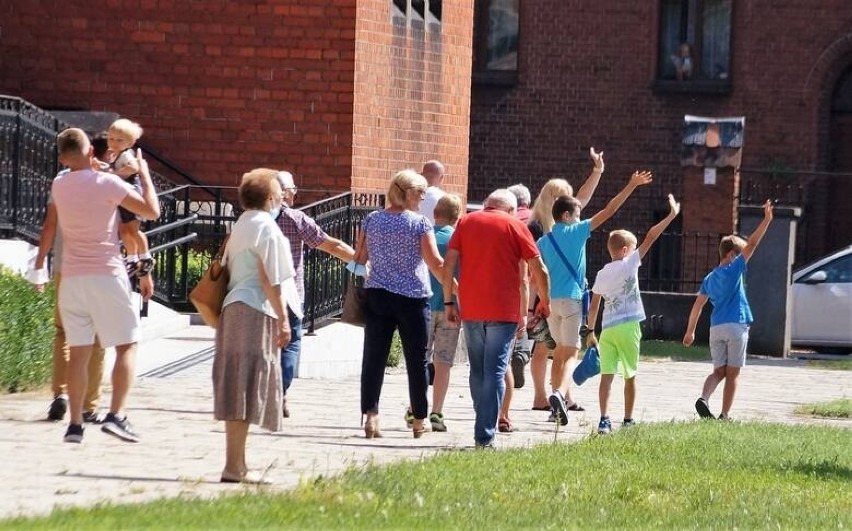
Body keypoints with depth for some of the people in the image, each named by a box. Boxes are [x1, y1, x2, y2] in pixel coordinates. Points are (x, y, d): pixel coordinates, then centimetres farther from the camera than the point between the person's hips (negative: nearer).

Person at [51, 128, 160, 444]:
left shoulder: (59, 186, 6)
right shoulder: (107, 183, -11)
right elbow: (152, 211, -9)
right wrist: (144, 174, 3)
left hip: (72, 278, 4)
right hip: (106, 275, -4)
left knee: (78, 351, 6)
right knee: (126, 345, 4)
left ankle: (75, 424, 2)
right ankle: (116, 415, -10)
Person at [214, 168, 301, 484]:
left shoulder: (241, 226, 18)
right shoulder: (266, 227, -9)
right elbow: (270, 279, -15)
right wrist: (283, 319, -13)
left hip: (233, 306, 9)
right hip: (256, 312, -9)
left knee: (238, 391, 11)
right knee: (247, 390, -9)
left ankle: (236, 463, 13)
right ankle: (234, 467, -11)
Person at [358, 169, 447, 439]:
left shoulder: (372, 220, 3)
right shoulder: (420, 224, -8)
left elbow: (360, 257, 10)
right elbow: (435, 263, -11)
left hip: (377, 295, 3)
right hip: (412, 298, -3)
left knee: (374, 357, 2)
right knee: (417, 360, 8)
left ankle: (370, 415, -9)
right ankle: (419, 420, 15)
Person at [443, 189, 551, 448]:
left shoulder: (466, 222, 10)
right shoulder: (515, 225, 2)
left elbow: (449, 263, 3)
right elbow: (538, 268, 1)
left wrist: (448, 301, 7)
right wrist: (545, 302, 14)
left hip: (470, 310, 3)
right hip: (503, 310, -3)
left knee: (477, 370, 15)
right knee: (495, 371, -3)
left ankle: (483, 429, 20)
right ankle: (485, 434, -10)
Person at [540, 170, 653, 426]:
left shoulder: (543, 241, 8)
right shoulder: (577, 232, -4)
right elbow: (608, 211, -3)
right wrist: (632, 186, 2)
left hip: (550, 300, 5)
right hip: (571, 299, -5)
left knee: (561, 349, 20)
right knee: (571, 352, -8)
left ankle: (566, 399, 22)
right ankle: (560, 393, -31)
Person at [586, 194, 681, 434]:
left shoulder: (601, 275, 11)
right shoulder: (628, 265, -2)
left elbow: (593, 306, 14)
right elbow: (651, 237, -4)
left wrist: (590, 331, 23)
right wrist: (671, 215, -2)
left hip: (607, 328, 4)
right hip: (628, 327, -4)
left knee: (607, 375, -2)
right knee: (630, 376, 9)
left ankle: (604, 419, -16)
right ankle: (628, 420, 14)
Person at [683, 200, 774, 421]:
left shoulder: (710, 278, 13)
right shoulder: (734, 270, -4)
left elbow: (697, 306, 12)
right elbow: (752, 244, -10)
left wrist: (690, 332, 17)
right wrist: (766, 220, -10)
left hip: (716, 328, 6)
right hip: (736, 326, -6)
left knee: (719, 371, 10)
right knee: (732, 373, 2)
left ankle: (703, 398, -16)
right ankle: (724, 415, 0)